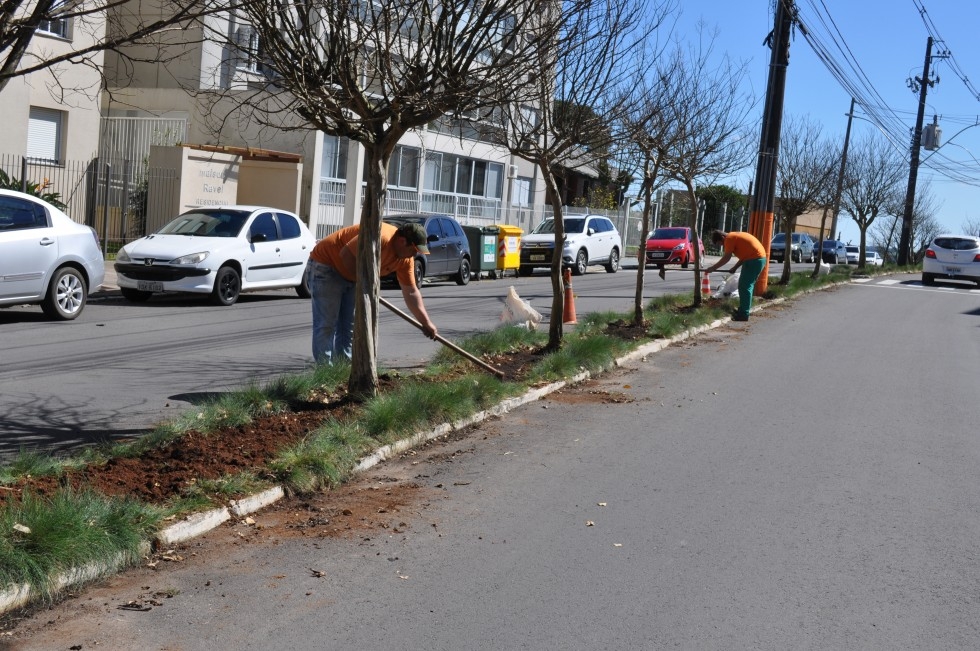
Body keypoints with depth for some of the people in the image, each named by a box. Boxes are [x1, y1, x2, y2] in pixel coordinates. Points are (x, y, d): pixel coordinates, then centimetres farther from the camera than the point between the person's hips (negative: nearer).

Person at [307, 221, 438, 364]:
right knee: (326, 325, -10)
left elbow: (411, 292, 1)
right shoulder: (381, 237, -31)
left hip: (352, 276, 9)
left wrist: (426, 322, -2)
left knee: (349, 327, 6)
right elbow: (346, 254, -30)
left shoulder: (406, 260, -5)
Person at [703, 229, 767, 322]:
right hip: (760, 258, 10)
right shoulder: (734, 237, 20)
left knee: (744, 286, -7)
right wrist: (735, 268, 14)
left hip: (754, 260, -10)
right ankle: (743, 311, 26)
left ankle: (743, 315, -7)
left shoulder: (729, 238, -9)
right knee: (746, 285, 18)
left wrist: (712, 268, -8)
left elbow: (726, 258, -13)